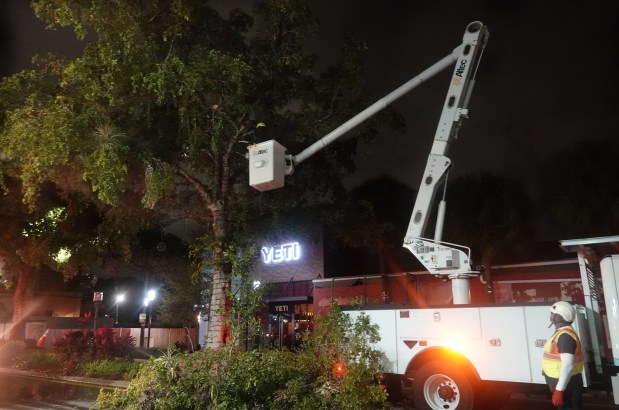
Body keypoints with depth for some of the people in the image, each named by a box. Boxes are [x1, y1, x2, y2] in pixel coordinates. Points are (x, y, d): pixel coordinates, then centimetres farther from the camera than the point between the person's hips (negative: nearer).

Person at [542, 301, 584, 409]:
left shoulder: (565, 335, -23)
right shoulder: (561, 332, 10)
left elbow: (568, 365, -29)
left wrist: (559, 390, -27)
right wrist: (555, 384, 24)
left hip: (567, 384, -10)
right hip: (561, 382, 10)